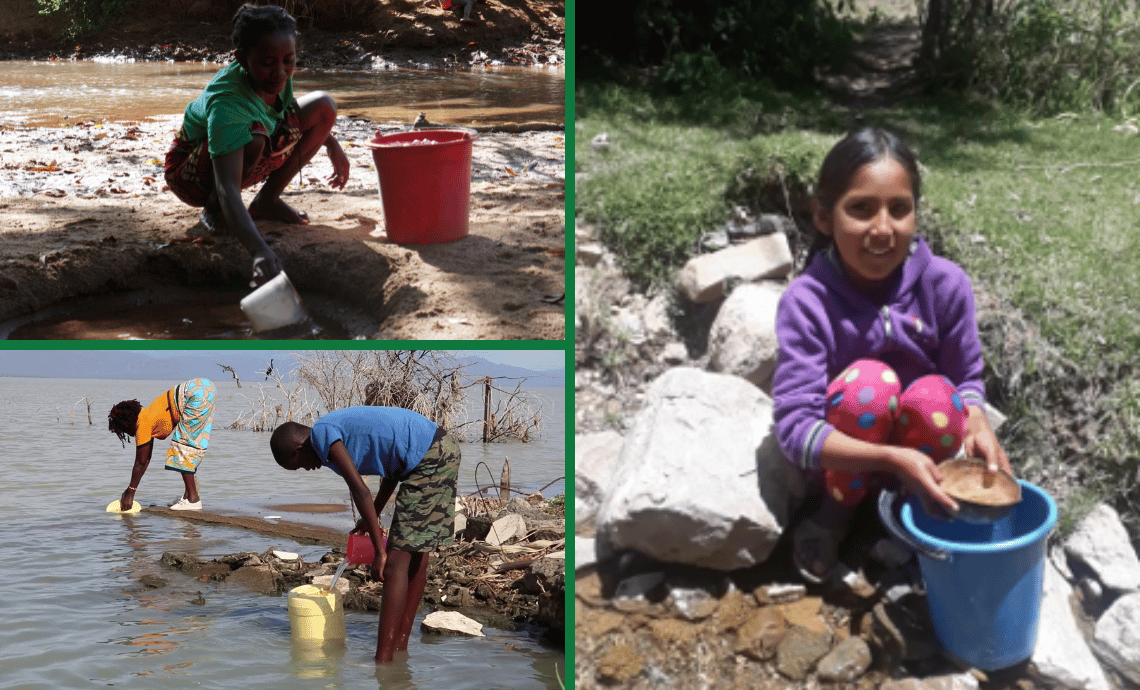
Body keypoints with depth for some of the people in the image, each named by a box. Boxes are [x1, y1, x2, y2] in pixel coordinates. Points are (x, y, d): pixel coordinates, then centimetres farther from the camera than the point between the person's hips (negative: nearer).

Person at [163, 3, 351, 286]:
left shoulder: (276, 75, -19)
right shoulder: (226, 103, -40)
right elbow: (227, 187, -51)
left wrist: (331, 144, 9)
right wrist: (260, 251, -65)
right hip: (191, 172, -7)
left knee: (323, 106, -9)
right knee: (253, 134, -40)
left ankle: (267, 200, 3)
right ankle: (213, 209, -10)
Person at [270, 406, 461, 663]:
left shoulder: (322, 433, -6)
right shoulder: (341, 428, 22)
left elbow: (360, 491, -13)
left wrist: (380, 552, -10)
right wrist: (372, 518, 27)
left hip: (429, 460, -10)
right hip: (443, 447, 10)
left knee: (396, 562, -8)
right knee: (415, 553, 16)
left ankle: (382, 663, -6)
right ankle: (399, 645, 24)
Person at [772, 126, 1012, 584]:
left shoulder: (945, 283, -17)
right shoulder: (806, 301, -24)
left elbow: (966, 379, -3)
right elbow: (794, 428, -29)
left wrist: (976, 422, -27)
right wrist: (893, 459, -42)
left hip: (921, 448, 2)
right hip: (847, 456, -1)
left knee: (934, 397, -31)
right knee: (869, 382, -32)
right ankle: (838, 511, -4)